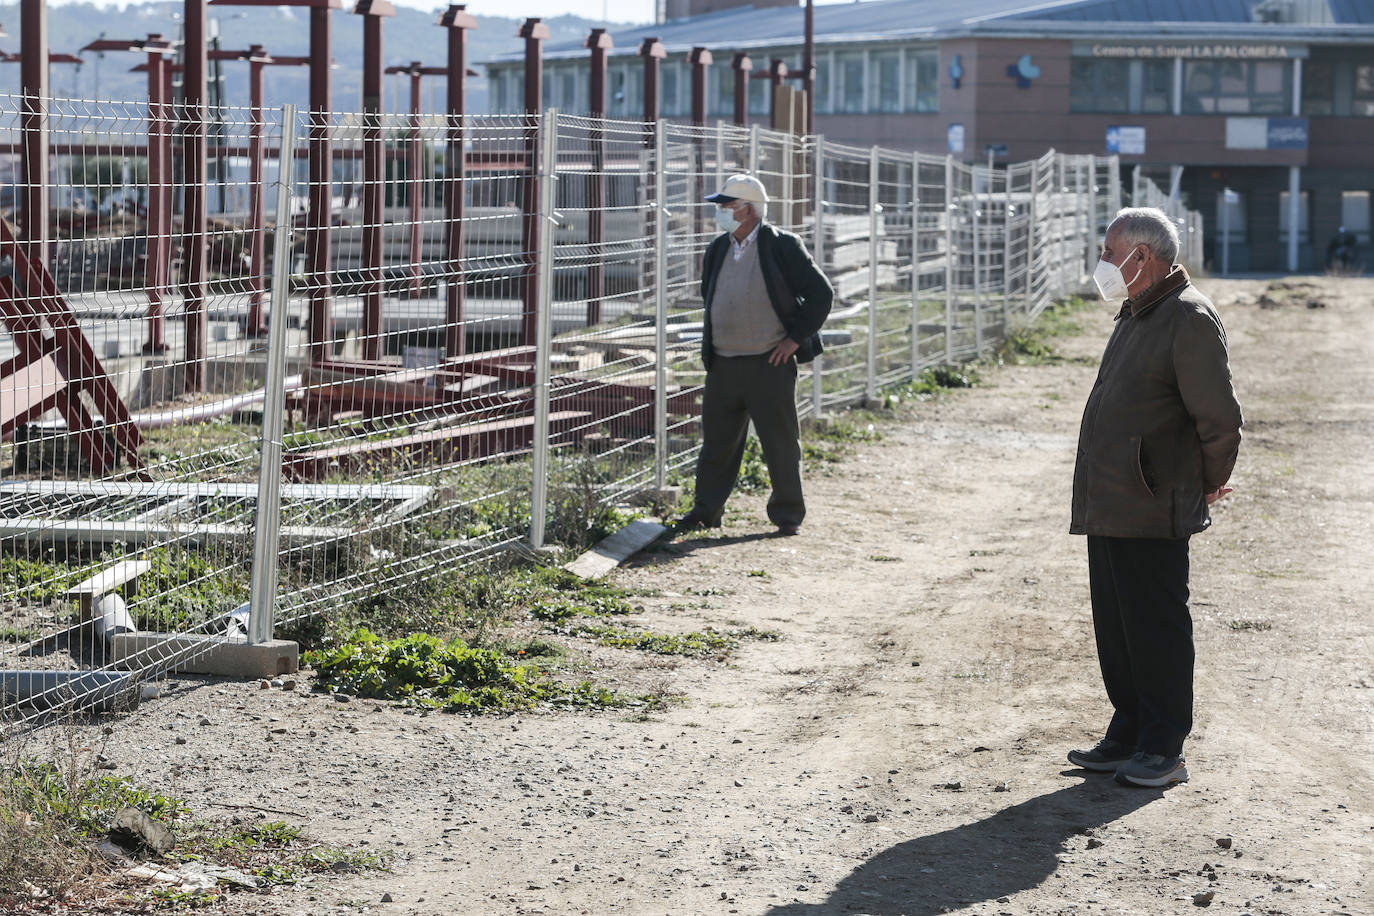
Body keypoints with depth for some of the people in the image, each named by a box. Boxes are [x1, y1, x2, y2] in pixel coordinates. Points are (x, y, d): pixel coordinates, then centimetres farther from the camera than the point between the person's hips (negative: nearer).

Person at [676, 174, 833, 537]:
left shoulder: (782, 246, -7)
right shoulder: (717, 249, 10)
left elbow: (821, 293, -6)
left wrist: (795, 338, -8)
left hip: (770, 363, -5)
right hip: (723, 365, 5)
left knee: (781, 442, 2)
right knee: (717, 440, 8)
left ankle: (788, 514, 12)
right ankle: (705, 510, 18)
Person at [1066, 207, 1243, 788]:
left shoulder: (1190, 320, -15)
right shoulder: (1135, 316, 17)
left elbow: (1220, 418, -16)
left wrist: (1208, 485, -3)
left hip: (1152, 512, -10)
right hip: (1108, 506, 10)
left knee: (1155, 626, -3)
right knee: (1115, 625, 14)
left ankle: (1164, 749, 3)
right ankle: (1128, 736, 24)